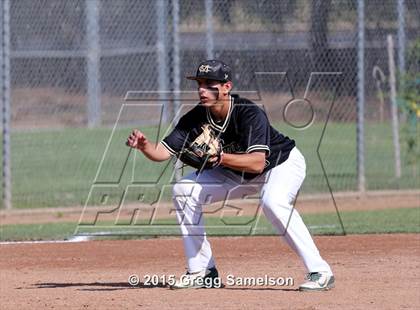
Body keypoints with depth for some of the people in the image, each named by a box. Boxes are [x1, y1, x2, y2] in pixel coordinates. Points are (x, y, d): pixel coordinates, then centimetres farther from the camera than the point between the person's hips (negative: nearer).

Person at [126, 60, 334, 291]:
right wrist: (144, 145, -40)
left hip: (283, 162, -7)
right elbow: (162, 152, -18)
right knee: (184, 190, -6)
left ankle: (320, 272, -30)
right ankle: (202, 271, 2)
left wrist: (220, 158, -54)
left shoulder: (249, 113, -33)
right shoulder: (196, 118, -16)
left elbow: (257, 163, -41)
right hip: (238, 174, 7)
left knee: (273, 202, -38)